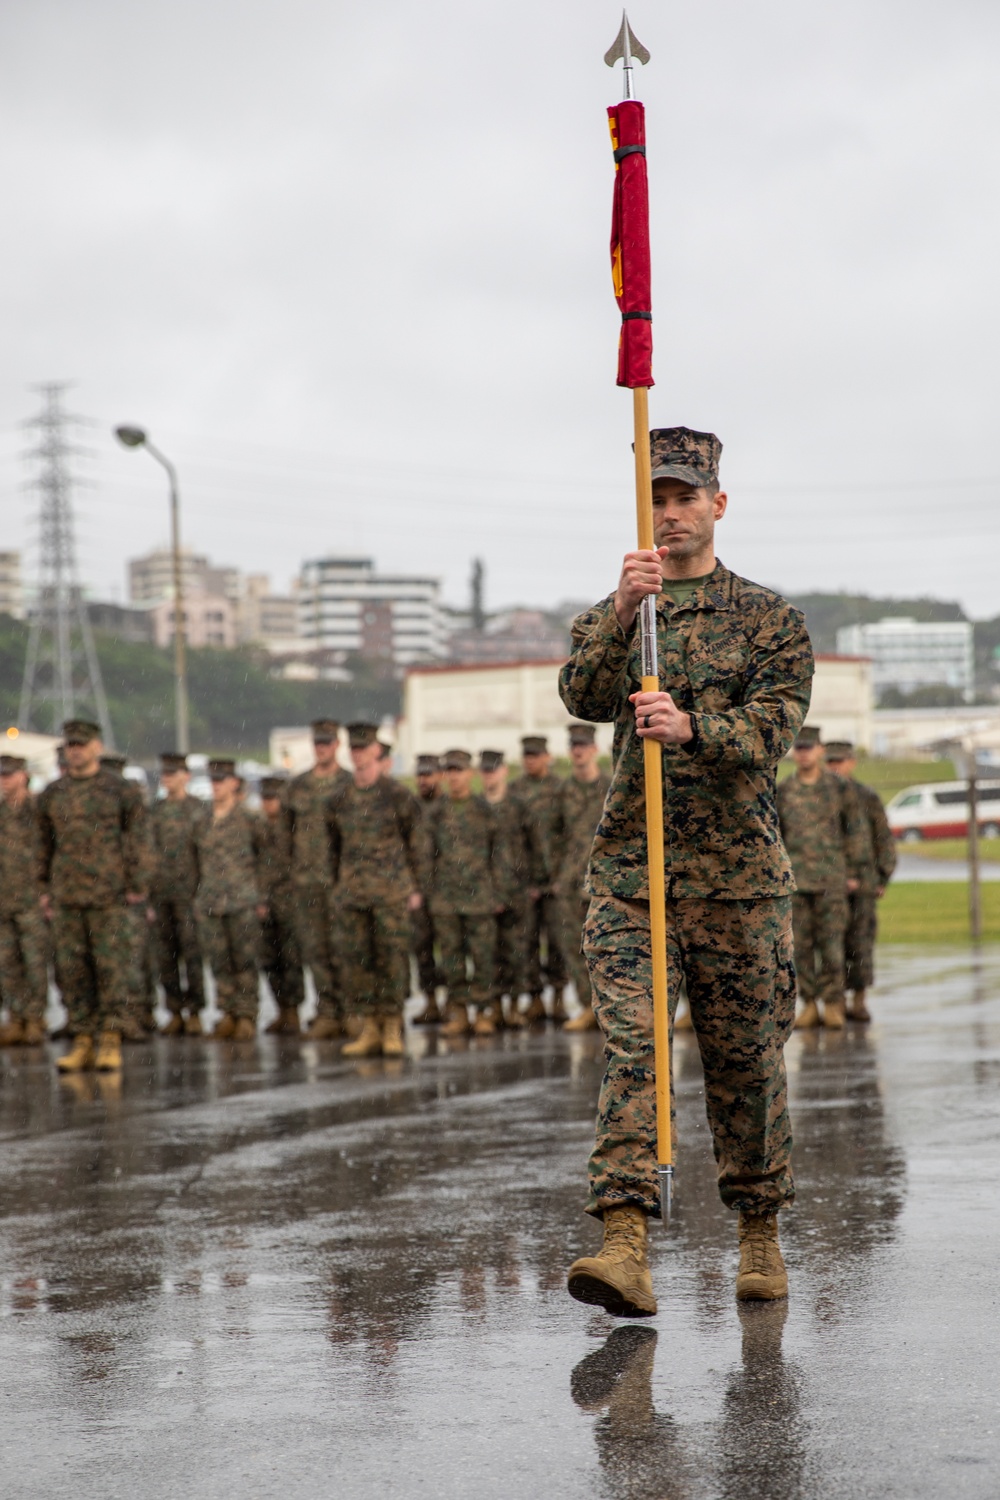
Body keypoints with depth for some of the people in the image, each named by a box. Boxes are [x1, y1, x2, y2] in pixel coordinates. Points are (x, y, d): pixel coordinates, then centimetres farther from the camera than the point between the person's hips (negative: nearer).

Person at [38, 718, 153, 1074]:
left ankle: (110, 1043, 1)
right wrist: (46, 888, 16)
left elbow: (138, 840, -1)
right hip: (67, 897, 4)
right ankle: (82, 1042, 7)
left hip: (109, 896, -4)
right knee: (71, 968, 2)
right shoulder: (52, 794, 10)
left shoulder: (122, 790, 0)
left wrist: (138, 885, -8)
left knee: (111, 967, -4)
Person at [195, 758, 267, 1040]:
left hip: (243, 902, -4)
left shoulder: (248, 819, -1)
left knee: (245, 961, -2)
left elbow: (263, 858, 4)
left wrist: (261, 898, 1)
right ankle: (227, 1015, 12)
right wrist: (197, 896, 11)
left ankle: (247, 1017, 4)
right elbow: (199, 860, 16)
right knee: (219, 963, 5)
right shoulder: (203, 821, 10)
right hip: (209, 903, 4)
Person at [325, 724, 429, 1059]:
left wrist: (417, 889, -2)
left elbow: (417, 843, 1)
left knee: (392, 956, -3)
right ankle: (370, 1028, 9)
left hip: (392, 890, -4)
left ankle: (393, 1030, 4)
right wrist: (337, 888, 14)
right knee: (356, 958, 1)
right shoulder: (338, 800, 9)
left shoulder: (397, 796, -3)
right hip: (352, 890, 4)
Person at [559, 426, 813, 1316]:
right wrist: (623, 611, -23)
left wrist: (689, 727, -28)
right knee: (629, 1047, -12)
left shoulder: (769, 619, 6)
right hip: (630, 865, 1)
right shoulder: (613, 616, 14)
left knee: (746, 1057, 5)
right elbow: (584, 696, -7)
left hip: (738, 871, -1)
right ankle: (626, 1243, -21)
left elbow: (771, 729, -9)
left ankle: (760, 1235, 21)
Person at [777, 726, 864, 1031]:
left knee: (831, 942, -4)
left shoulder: (838, 787, 2)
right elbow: (775, 835, 12)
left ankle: (833, 1005, -1)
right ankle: (810, 1004, 7)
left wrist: (852, 873, 2)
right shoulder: (783, 791, 7)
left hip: (831, 879, -2)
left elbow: (852, 831, 6)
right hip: (795, 879, 2)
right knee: (801, 944, 1)